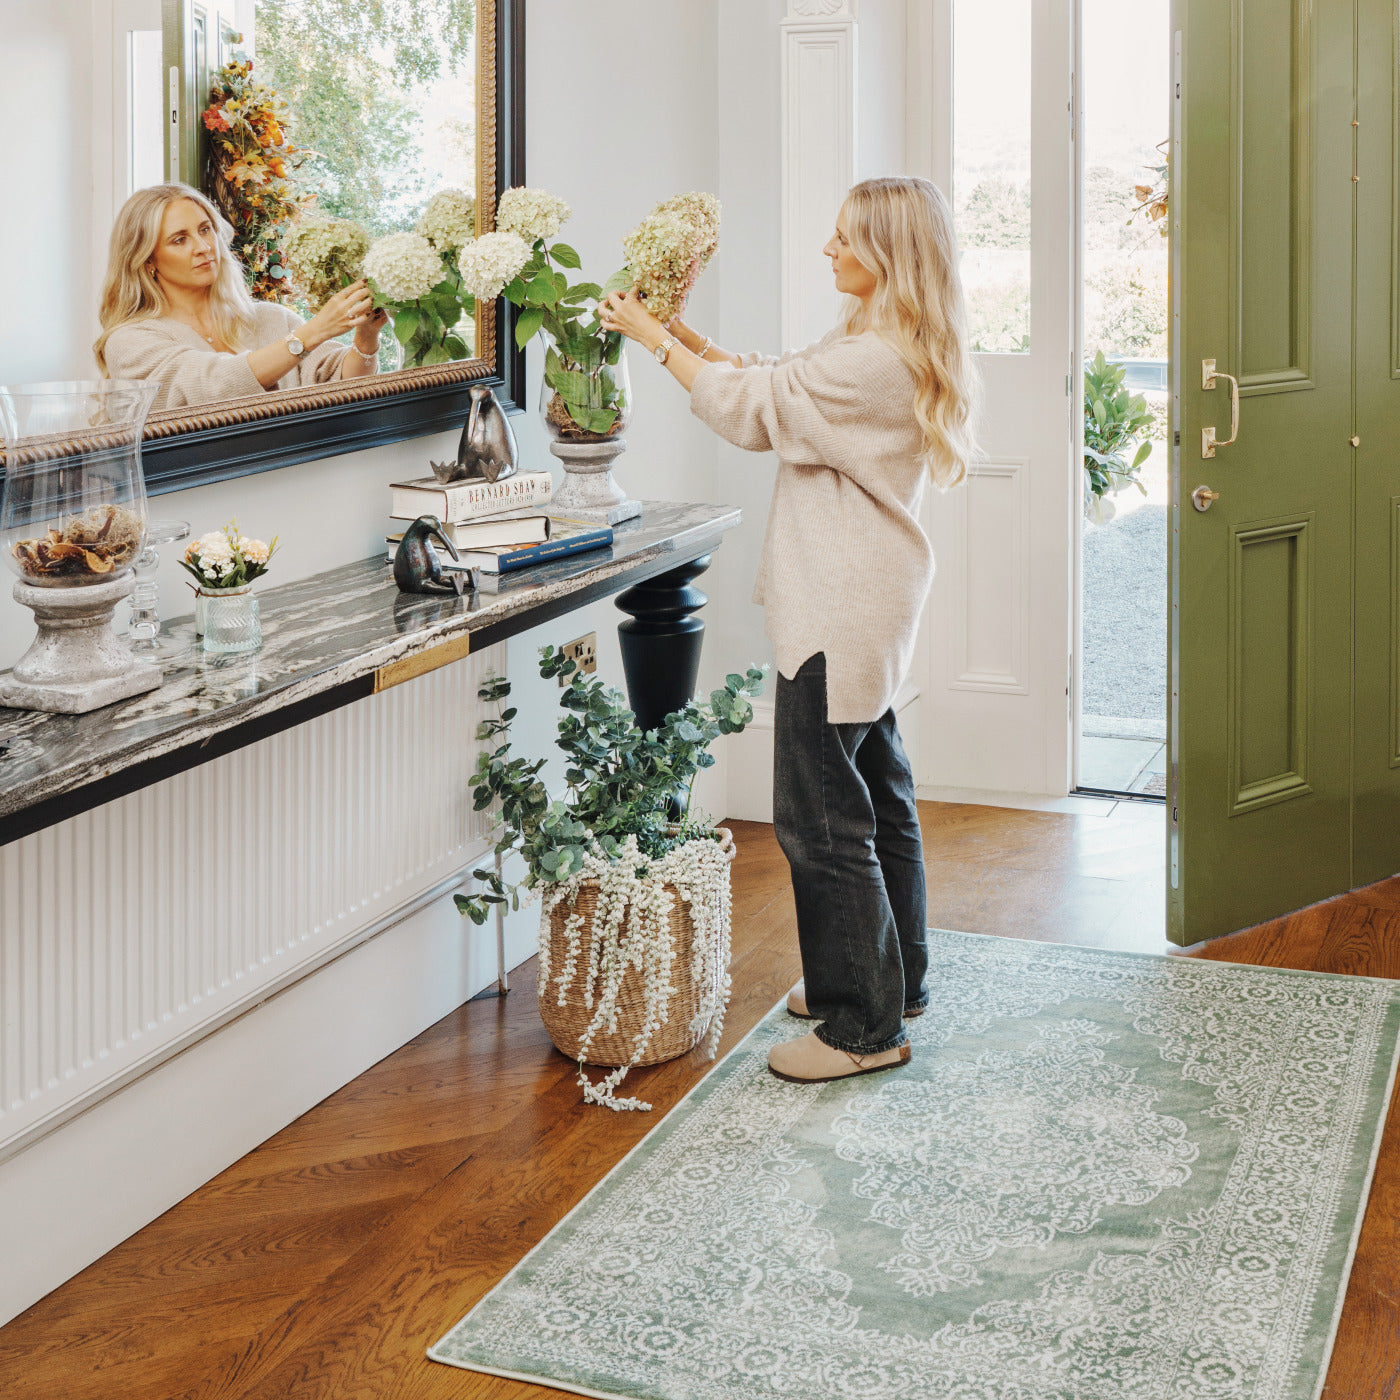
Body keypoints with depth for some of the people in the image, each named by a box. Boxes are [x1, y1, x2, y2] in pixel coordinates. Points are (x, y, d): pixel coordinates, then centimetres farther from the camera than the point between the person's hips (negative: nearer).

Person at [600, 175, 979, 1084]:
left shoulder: (876, 362, -21)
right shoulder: (890, 350, 13)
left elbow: (749, 410, -17)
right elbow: (771, 382, 18)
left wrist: (655, 338, -5)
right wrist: (685, 334, 11)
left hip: (844, 615, -11)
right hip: (863, 605, 11)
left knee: (822, 812, -6)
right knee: (876, 793, 19)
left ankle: (864, 1025, 3)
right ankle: (894, 982, 33)